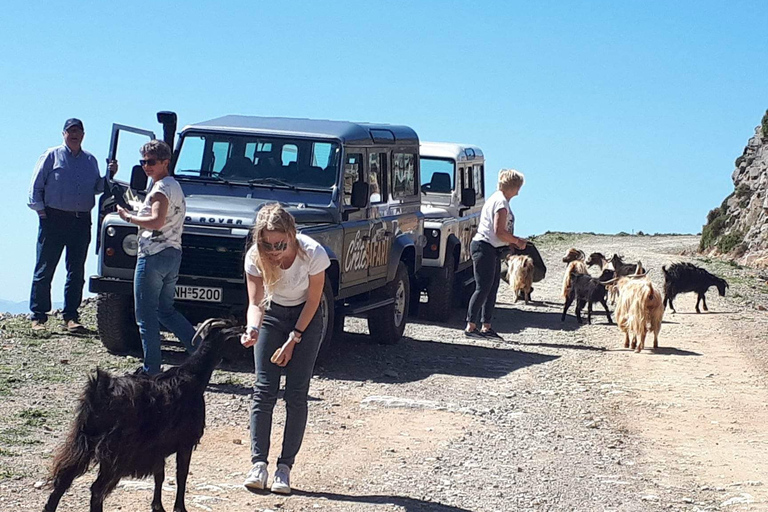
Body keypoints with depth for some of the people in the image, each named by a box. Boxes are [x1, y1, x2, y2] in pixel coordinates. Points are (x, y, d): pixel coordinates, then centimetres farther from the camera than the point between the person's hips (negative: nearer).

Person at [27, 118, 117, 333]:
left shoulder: (90, 160, 15)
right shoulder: (52, 156, 3)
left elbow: (97, 188, 16)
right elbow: (36, 185, 2)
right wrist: (40, 210, -7)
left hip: (81, 220, 4)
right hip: (54, 219, -4)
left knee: (76, 271, 4)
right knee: (45, 269, -2)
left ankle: (70, 316, 9)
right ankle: (38, 317, 2)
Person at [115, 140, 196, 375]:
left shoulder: (160, 188, -14)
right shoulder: (175, 186, 17)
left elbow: (157, 221, -26)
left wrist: (128, 217, -13)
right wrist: (136, 215, 17)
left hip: (154, 255, -10)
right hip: (173, 253, 10)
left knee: (146, 315, -1)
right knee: (165, 310, 19)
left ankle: (151, 369, 2)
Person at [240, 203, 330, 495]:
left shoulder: (314, 254, -29)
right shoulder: (255, 257, -23)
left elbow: (313, 301, -16)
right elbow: (256, 302, -19)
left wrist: (292, 342, -15)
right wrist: (252, 329, -40)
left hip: (305, 318, -2)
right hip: (272, 316, 2)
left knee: (296, 394, -7)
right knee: (264, 390, -8)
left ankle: (285, 467, -2)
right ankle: (258, 463, -6)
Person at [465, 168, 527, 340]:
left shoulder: (498, 199, 17)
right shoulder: (501, 202, -15)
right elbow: (499, 231, -20)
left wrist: (513, 241, 11)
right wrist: (516, 242, -7)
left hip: (492, 250, 11)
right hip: (484, 248, -11)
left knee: (492, 289, 10)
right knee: (483, 288, -9)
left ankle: (486, 327, 12)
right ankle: (471, 327, -8)